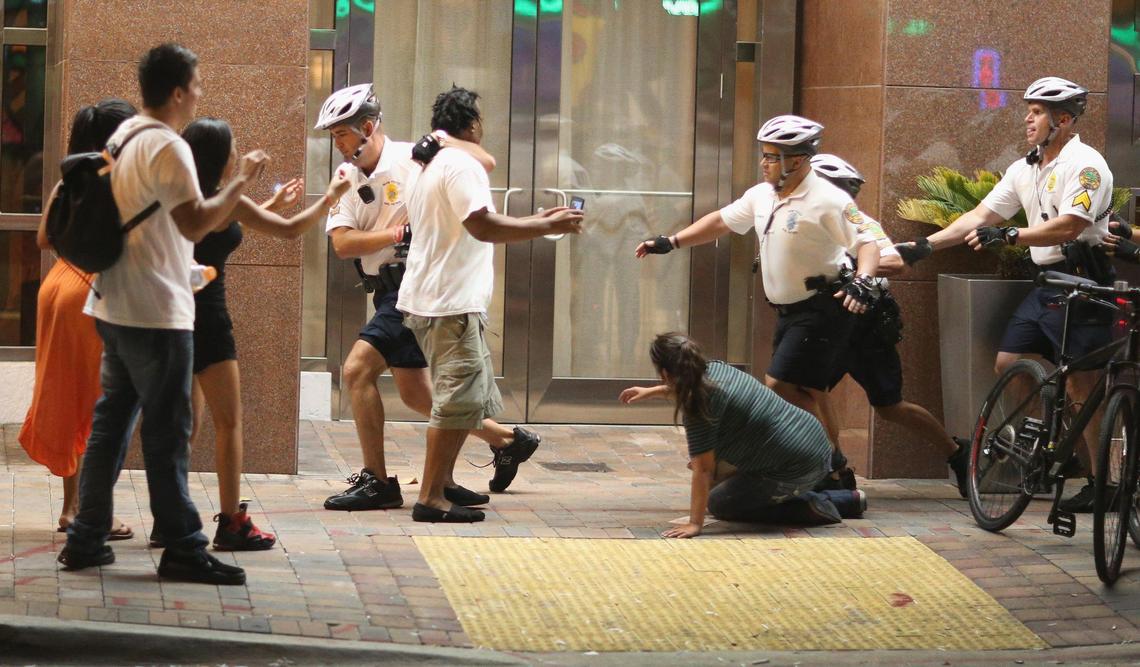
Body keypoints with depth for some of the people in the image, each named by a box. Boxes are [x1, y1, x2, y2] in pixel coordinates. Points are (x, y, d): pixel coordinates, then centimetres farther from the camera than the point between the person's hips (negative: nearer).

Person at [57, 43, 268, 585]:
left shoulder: (122, 137, 13)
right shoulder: (167, 147, -16)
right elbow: (195, 223, -21)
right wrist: (241, 181, -14)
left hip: (114, 306, 9)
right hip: (155, 314, -9)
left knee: (111, 421, 12)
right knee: (166, 434, -4)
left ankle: (86, 539, 13)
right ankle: (182, 550, 0)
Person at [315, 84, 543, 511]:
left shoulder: (413, 160, -10)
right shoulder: (347, 179, 10)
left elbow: (485, 164, -16)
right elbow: (342, 244, -3)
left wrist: (445, 143, -26)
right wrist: (396, 233, -14)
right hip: (387, 291, 9)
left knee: (358, 370, -16)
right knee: (414, 393, 16)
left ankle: (376, 481, -8)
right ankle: (507, 441, 31)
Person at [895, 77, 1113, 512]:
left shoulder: (1084, 164, -13)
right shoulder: (1024, 170, 13)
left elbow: (1069, 226, -24)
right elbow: (980, 216, 11)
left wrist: (1008, 237, -31)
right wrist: (923, 246, 3)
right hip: (1047, 284, 9)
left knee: (1083, 383, -8)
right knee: (1007, 362, 4)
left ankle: (1103, 481, -2)